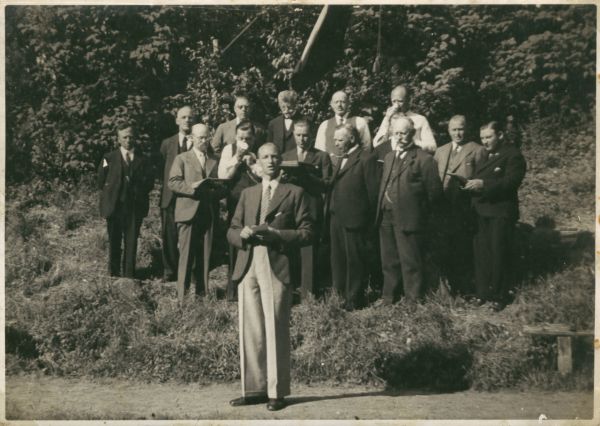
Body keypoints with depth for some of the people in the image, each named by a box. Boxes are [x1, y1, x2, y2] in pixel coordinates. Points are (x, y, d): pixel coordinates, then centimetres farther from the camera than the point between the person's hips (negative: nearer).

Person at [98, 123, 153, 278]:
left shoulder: (142, 159, 7)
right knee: (114, 242, 8)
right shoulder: (109, 158, 4)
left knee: (131, 242, 3)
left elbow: (149, 183, 4)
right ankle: (114, 274, 18)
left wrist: (137, 189, -8)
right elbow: (101, 183, 4)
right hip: (114, 206, 0)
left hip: (135, 207, 1)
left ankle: (129, 275, 12)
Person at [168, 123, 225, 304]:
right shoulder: (182, 159, 9)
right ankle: (182, 294, -1)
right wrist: (191, 187, -17)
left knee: (205, 255, 5)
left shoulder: (215, 161, 17)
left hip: (209, 213, 3)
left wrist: (214, 191, -7)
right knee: (186, 254, -5)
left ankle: (202, 292, 14)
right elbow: (173, 183, -2)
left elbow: (222, 187, 15)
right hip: (188, 212, -3)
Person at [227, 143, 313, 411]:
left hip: (277, 268, -4)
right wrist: (242, 233, -5)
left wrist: (274, 233, -13)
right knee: (250, 332, 5)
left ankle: (276, 392, 5)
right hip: (248, 268, 4)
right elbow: (231, 231, 18)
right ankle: (254, 389, 13)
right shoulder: (247, 193, 20)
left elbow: (307, 233, 0)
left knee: (276, 331, -3)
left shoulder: (294, 193, 7)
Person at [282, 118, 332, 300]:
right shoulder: (285, 156, 18)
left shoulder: (322, 157, 8)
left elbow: (326, 185, -2)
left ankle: (307, 293, 2)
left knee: (309, 252, -4)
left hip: (311, 210, -2)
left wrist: (306, 176, -16)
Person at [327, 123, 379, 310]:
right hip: (335, 216, 8)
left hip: (354, 218, -8)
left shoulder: (366, 159, -9)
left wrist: (368, 218, -11)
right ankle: (340, 293, 25)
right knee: (338, 258, 13)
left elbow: (373, 190, -11)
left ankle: (354, 300, 11)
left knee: (354, 259, 2)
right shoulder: (340, 160, 18)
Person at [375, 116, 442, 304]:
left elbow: (434, 191, -9)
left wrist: (420, 213, -4)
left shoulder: (424, 159, -8)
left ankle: (413, 303, 8)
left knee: (411, 264, 0)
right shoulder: (389, 157, 16)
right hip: (386, 218, 7)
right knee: (389, 263, 15)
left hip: (408, 220, -7)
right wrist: (381, 210, 11)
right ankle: (388, 300, 26)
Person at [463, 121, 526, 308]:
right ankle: (482, 293, 16)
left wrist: (484, 184, -25)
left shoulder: (513, 154, -5)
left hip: (501, 212, -6)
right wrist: (472, 184, -1)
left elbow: (511, 181, -17)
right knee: (481, 253, 7)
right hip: (480, 212, 6)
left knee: (499, 254, 0)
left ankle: (499, 296, 12)